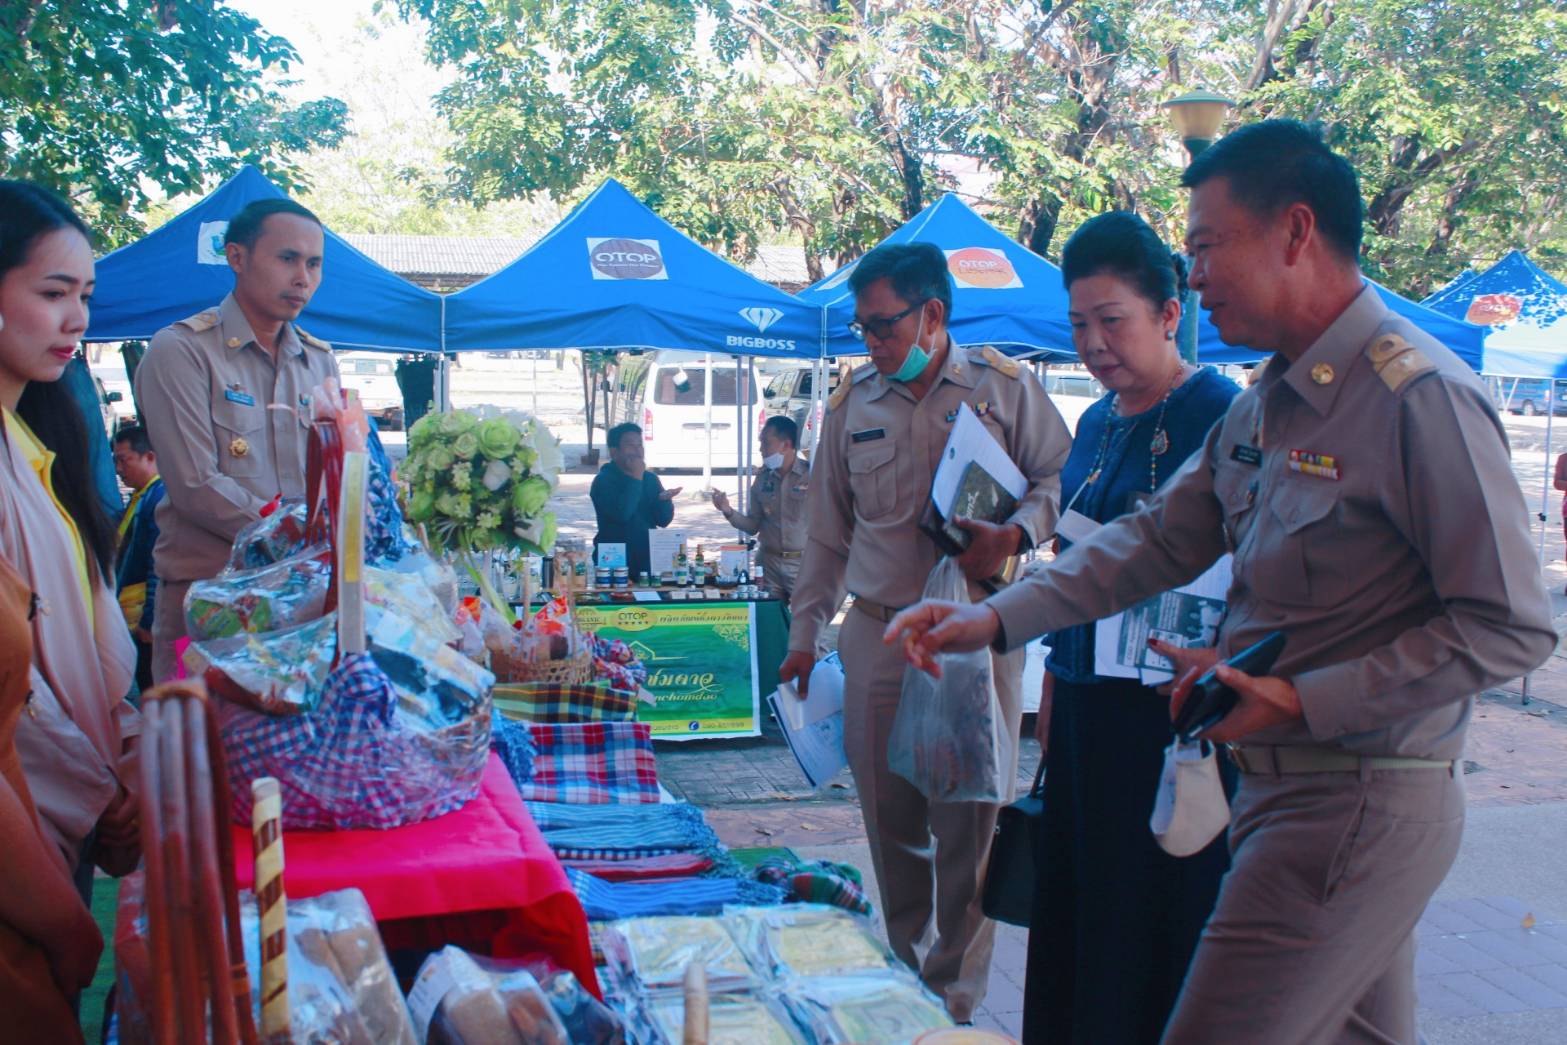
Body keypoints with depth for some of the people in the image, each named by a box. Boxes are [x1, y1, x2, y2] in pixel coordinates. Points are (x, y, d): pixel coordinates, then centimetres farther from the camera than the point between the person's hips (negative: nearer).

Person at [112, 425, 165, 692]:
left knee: (152, 689, -4)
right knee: (147, 689, 15)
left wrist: (149, 620, -21)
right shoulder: (140, 498, 16)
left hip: (145, 621, -10)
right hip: (133, 620, 10)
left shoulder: (158, 498, -15)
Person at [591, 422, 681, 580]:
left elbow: (664, 520, 3)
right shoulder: (603, 481, -7)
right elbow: (621, 514, -23)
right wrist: (636, 479, -17)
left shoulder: (650, 479, 10)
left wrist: (664, 500, -18)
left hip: (648, 561, 5)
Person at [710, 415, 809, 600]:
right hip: (770, 563, 5)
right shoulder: (763, 479, 8)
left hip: (803, 563, -5)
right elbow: (753, 526, 12)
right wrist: (728, 512, -3)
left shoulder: (812, 475, -9)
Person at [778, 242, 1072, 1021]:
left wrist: (1015, 534, -16)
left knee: (969, 821, 0)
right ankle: (903, 974, 26)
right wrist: (804, 633, 13)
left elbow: (1062, 479, 4)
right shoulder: (852, 405, 11)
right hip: (876, 635, 3)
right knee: (889, 818, 8)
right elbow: (827, 530, 15)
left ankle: (956, 994, 14)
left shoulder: (1004, 388, 1)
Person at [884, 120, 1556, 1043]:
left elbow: (1509, 628, -18)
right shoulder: (1265, 405, 11)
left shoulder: (1420, 396, -17)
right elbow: (1160, 538, 13)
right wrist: (994, 620, 3)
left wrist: (1302, 702, -20)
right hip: (1282, 788, 8)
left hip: (1361, 809, -8)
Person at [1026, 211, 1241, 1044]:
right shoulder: (1096, 423, 13)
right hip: (1088, 705, 8)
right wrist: (1051, 690, 18)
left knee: (1160, 925, 2)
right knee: (1075, 918, 14)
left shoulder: (1219, 414, -11)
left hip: (1175, 713, -8)